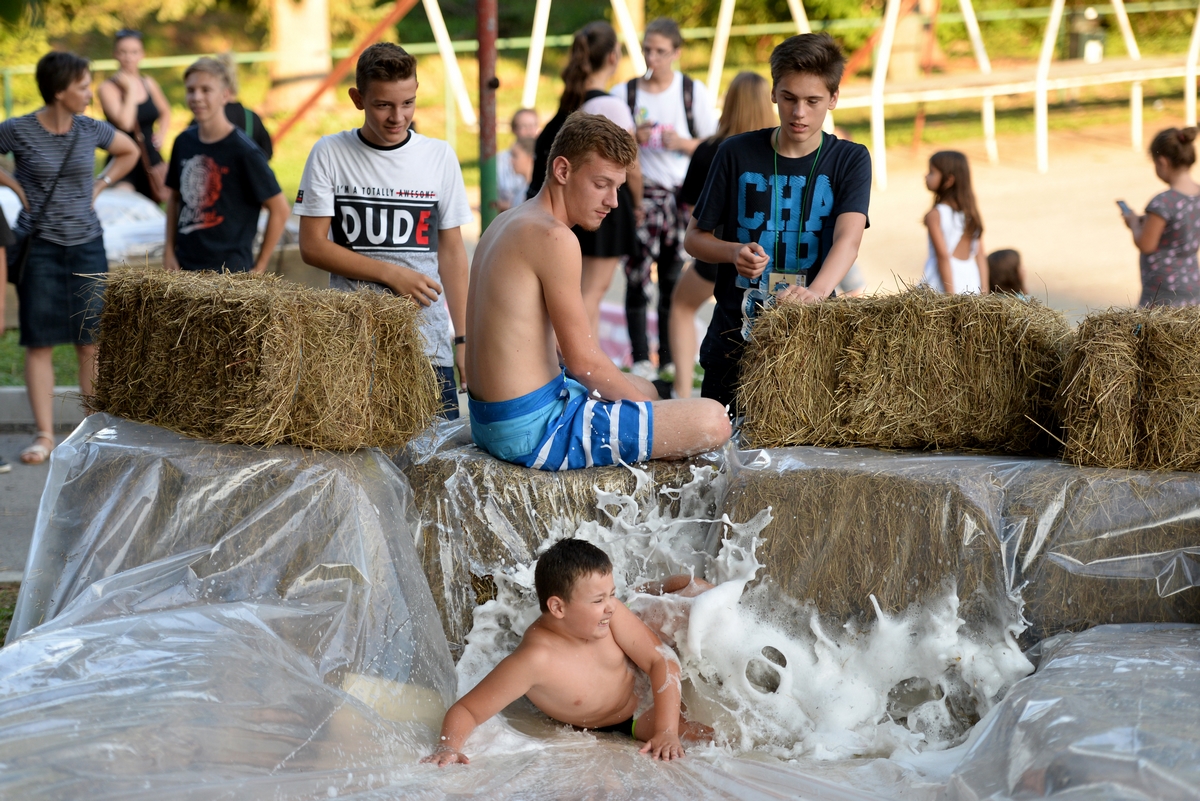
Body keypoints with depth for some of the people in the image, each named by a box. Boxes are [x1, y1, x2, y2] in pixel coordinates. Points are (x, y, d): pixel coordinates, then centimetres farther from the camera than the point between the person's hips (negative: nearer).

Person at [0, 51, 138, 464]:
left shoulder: (91, 130, 2)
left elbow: (129, 152, 19)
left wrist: (100, 184, 8)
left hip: (86, 244, 3)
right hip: (40, 247, -2)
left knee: (91, 342, 5)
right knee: (39, 342, -1)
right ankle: (44, 435, 4)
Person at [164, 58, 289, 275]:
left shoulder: (243, 151, -11)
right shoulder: (184, 142, 7)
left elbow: (280, 209, -8)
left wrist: (260, 267, -7)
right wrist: (169, 250, 9)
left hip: (230, 273, -6)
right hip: (184, 267, 6)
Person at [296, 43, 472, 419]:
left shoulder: (439, 157, 6)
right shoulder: (330, 154, 1)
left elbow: (451, 250, 8)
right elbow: (312, 246, -1)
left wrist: (463, 339, 3)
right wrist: (390, 273, -10)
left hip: (428, 345, 1)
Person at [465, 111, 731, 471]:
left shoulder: (507, 223, 13)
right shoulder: (553, 236, -18)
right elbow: (584, 361, -18)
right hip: (534, 431, -11)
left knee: (644, 388, 35)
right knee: (712, 422, -15)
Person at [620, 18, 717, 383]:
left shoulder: (693, 92, 5)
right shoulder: (625, 93, 5)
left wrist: (684, 144, -10)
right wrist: (633, 140, -10)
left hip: (681, 193, 1)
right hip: (640, 192, -1)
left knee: (674, 278, 3)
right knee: (637, 276, -9)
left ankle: (669, 359, 9)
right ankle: (640, 358, -7)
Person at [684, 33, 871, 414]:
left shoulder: (849, 160, -2)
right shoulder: (737, 154, 1)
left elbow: (848, 239, -18)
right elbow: (694, 237, 7)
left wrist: (816, 290, -39)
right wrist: (734, 252, -16)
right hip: (735, 333, 1)